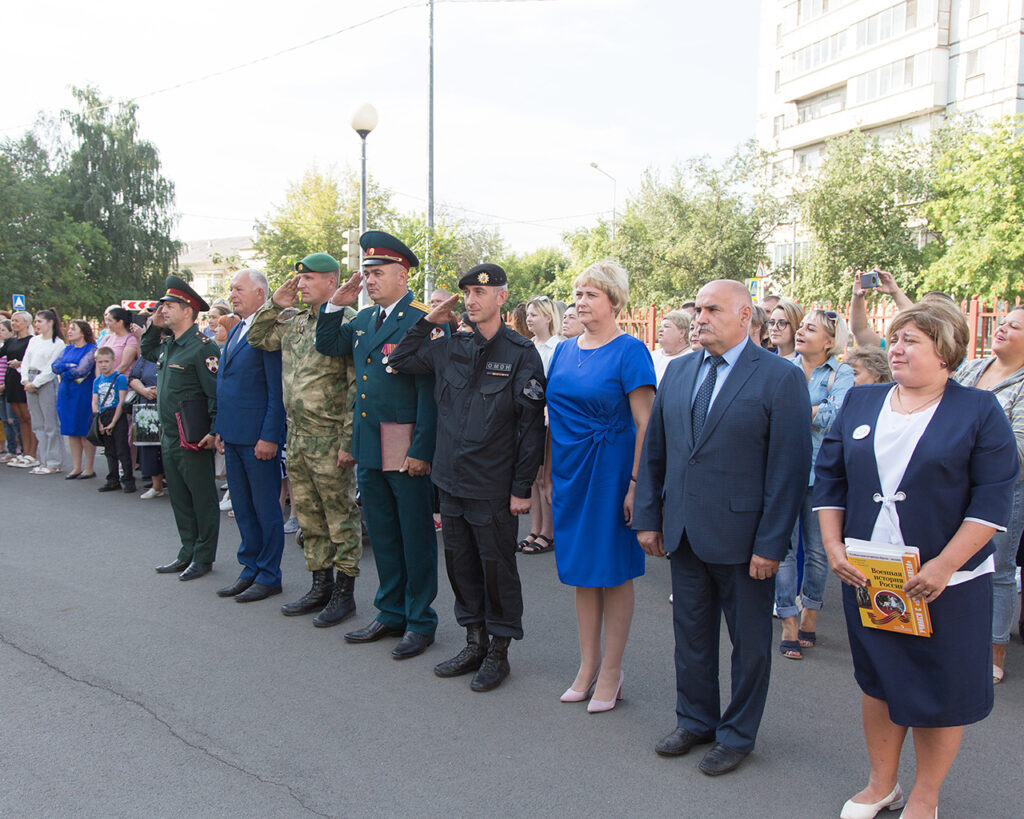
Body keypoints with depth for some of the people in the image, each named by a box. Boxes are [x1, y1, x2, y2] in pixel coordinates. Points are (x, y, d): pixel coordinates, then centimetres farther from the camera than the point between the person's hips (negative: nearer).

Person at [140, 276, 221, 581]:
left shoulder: (202, 347, -16)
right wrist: (153, 326, 16)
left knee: (202, 498, 4)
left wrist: (215, 431, -23)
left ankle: (204, 557, 14)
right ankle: (188, 552, 27)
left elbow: (216, 392, -19)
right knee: (179, 497, 15)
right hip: (169, 435, 9)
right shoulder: (167, 344, 11)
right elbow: (146, 351, 34)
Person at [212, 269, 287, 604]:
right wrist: (220, 428, 16)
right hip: (233, 435, 9)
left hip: (258, 436, -9)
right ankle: (251, 569, 27)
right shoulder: (235, 332, 15)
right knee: (242, 507, 16)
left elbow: (277, 390, -17)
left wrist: (269, 436, -19)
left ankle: (269, 576, 13)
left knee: (266, 507, 2)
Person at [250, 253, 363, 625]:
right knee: (308, 516, 15)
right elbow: (258, 338, 23)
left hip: (329, 440, -8)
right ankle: (321, 585, 28)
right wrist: (275, 303, 9)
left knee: (341, 517, 3)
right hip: (297, 437, 8)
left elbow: (358, 387, -16)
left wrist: (348, 440, -18)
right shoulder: (293, 322, 11)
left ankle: (344, 592, 14)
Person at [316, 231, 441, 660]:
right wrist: (335, 304, 8)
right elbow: (327, 346, 22)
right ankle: (391, 615, 30)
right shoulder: (364, 319, 13)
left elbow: (430, 391, -16)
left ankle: (421, 622, 17)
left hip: (406, 449, -8)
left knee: (416, 536, 4)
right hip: (368, 446, 8)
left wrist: (422, 450, -20)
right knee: (382, 535, 16)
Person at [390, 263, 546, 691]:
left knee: (497, 568, 5)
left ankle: (498, 652, 21)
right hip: (451, 480, 6)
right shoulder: (450, 348, 7)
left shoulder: (521, 354, -9)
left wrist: (522, 487, -12)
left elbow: (531, 425, -10)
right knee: (461, 563, 14)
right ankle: (474, 643, 30)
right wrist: (428, 322, 6)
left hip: (493, 487, -6)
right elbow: (401, 361, 18)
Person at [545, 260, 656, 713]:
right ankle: (587, 667, 25)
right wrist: (549, 473, 10)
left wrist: (635, 484, -17)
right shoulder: (564, 350, 10)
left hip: (609, 473, -6)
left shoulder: (629, 350, -9)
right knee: (581, 570, 12)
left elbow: (645, 424, -13)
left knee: (613, 572, 4)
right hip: (570, 474, 6)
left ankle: (611, 672, 18)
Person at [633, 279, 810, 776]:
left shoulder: (780, 377, -10)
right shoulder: (678, 372, 8)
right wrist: (648, 516, 6)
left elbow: (790, 467, -12)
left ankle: (737, 735, 30)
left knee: (749, 642, 11)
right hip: (683, 532, 5)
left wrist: (770, 543, -14)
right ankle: (695, 721, 37)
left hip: (742, 538, -5)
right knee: (690, 633, 18)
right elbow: (654, 450, 11)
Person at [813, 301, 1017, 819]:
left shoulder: (979, 411, -5)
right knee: (878, 679, 15)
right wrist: (834, 546, -3)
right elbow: (829, 476, 7)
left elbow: (993, 498, -10)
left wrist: (943, 567, -17)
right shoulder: (860, 403, 7)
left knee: (940, 689, 8)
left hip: (946, 580, -3)